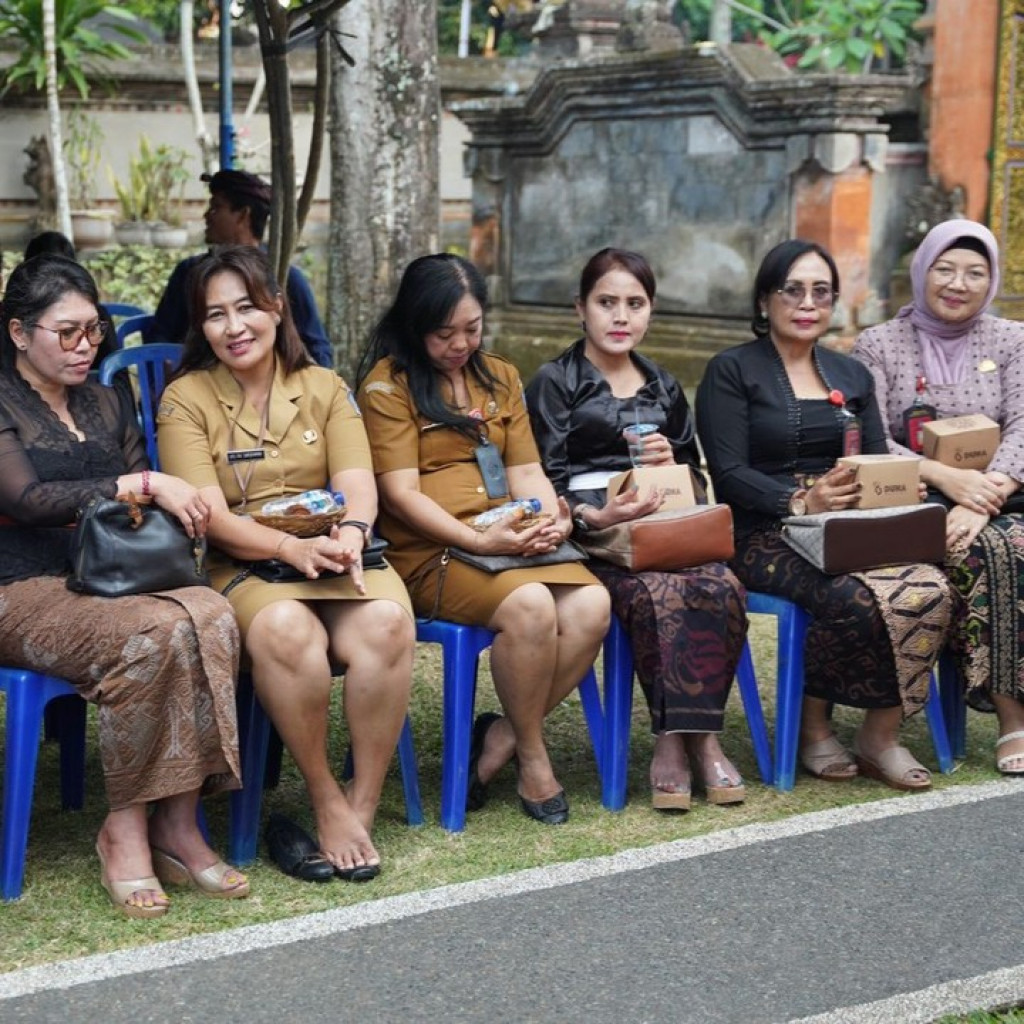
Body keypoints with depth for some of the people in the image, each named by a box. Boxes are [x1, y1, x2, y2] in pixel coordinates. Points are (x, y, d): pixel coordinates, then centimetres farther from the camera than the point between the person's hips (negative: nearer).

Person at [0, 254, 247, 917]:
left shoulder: (107, 406, 20)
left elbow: (152, 509, 19)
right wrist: (142, 484, -18)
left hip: (111, 580, 6)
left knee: (211, 617, -28)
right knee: (155, 633, -34)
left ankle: (178, 823, -24)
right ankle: (125, 826, -20)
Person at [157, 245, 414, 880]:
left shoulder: (325, 388, 13)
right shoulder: (186, 399, 4)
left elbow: (357, 485, 0)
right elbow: (210, 514, -8)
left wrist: (349, 537, -24)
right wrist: (290, 547, -26)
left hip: (334, 558, 3)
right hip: (238, 566, -2)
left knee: (387, 622, -32)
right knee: (286, 630, -37)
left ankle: (362, 806, -20)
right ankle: (326, 802, -19)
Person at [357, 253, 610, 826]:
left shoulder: (501, 378, 21)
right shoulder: (388, 384, 2)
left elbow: (526, 470, 16)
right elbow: (401, 493, -7)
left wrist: (552, 518, -6)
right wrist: (478, 540, -19)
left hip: (514, 542, 6)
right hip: (430, 553, -5)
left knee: (591, 605, -24)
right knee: (529, 605, -33)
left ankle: (503, 737, -9)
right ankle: (532, 754, -11)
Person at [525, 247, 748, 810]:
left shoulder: (662, 386, 24)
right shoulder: (555, 382, 8)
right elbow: (547, 480, -2)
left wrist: (671, 463, 3)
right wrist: (593, 516, -23)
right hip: (591, 533, -4)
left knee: (721, 588, -29)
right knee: (658, 593, -36)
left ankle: (700, 736, -23)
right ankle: (675, 738, -26)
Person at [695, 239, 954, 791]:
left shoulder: (851, 375, 21)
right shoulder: (731, 371, 2)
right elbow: (729, 474, -8)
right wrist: (800, 502, -24)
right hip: (765, 535, -5)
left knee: (930, 589, -26)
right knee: (855, 599, -34)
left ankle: (881, 733, -12)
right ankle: (812, 725, -9)